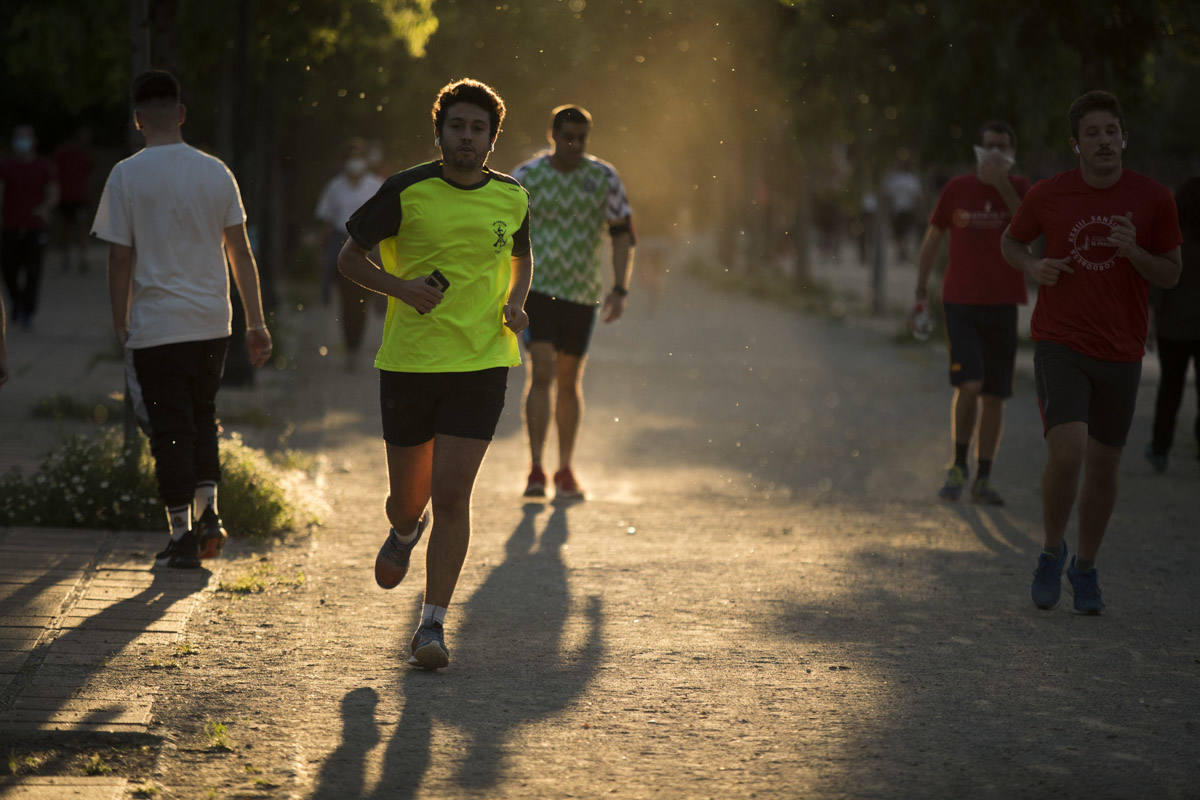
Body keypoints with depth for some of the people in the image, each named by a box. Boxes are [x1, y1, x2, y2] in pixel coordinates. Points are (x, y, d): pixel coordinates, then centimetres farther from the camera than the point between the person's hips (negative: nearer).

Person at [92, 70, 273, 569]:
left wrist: (121, 327, 3)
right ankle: (207, 511, 9)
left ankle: (183, 536, 4)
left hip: (155, 327, -3)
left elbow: (120, 259, -7)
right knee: (202, 416, 21)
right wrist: (256, 323, 8)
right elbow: (240, 252, 4)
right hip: (212, 322, 3)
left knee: (170, 431, 3)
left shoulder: (127, 176, -7)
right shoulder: (216, 172, 3)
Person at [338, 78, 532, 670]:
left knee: (451, 494, -9)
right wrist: (399, 286, -16)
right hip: (408, 360, 0)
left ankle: (433, 624, -1)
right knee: (408, 497, 10)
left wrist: (515, 302, 3)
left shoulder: (511, 197, 4)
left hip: (481, 361, 1)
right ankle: (405, 532, 49)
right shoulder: (406, 192, -6)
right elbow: (348, 257, 2)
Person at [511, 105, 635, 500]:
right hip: (536, 287, -2)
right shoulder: (526, 177, -2)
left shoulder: (604, 178, 1)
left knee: (569, 382, 9)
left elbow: (623, 234, 2)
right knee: (541, 372, -15)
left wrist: (620, 289, -8)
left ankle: (565, 471, 21)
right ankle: (536, 471, -15)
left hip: (583, 293, 2)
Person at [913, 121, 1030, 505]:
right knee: (969, 385, -16)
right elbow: (931, 241, 8)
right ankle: (958, 466, 3)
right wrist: (921, 292, 6)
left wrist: (1002, 185, -24)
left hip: (1002, 304, 2)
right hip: (960, 303, -2)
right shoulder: (956, 189, 0)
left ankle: (983, 480, 14)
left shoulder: (1020, 188, 2)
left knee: (995, 395, 4)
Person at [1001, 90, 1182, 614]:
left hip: (1121, 353, 2)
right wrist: (1033, 267, -8)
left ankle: (1086, 569, 29)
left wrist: (1133, 253, -17)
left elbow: (1171, 276, 4)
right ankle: (1051, 551, 6)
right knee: (1066, 453, -19)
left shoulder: (1153, 199, -1)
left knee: (1103, 466, 9)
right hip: (1060, 346, -2)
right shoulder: (1048, 196, -2)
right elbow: (1011, 241, 15)